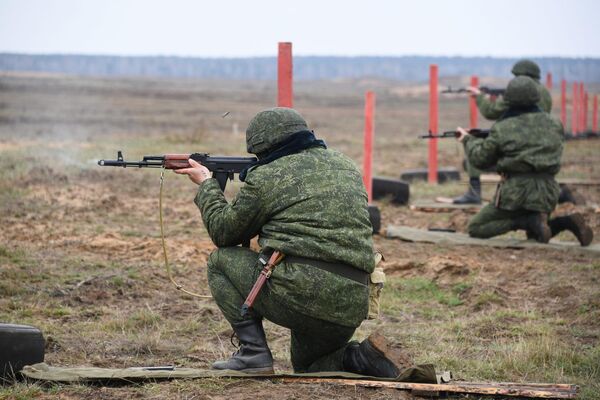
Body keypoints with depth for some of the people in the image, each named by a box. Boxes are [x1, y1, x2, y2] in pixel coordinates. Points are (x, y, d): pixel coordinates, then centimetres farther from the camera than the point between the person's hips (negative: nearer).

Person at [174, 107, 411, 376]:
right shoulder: (347, 167, 17)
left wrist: (207, 185, 27)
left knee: (221, 260, 15)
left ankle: (253, 352, 4)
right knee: (306, 366, 33)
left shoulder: (264, 178, -1)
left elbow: (223, 232, 11)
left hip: (299, 292, -7)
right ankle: (363, 359, 4)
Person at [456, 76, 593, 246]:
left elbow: (480, 160, 3)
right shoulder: (554, 124, 4)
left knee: (474, 229, 7)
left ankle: (528, 221, -12)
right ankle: (567, 222, -2)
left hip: (516, 193, -5)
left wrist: (468, 141, 23)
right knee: (535, 234, 30)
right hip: (547, 194, 5)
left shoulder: (501, 128, -7)